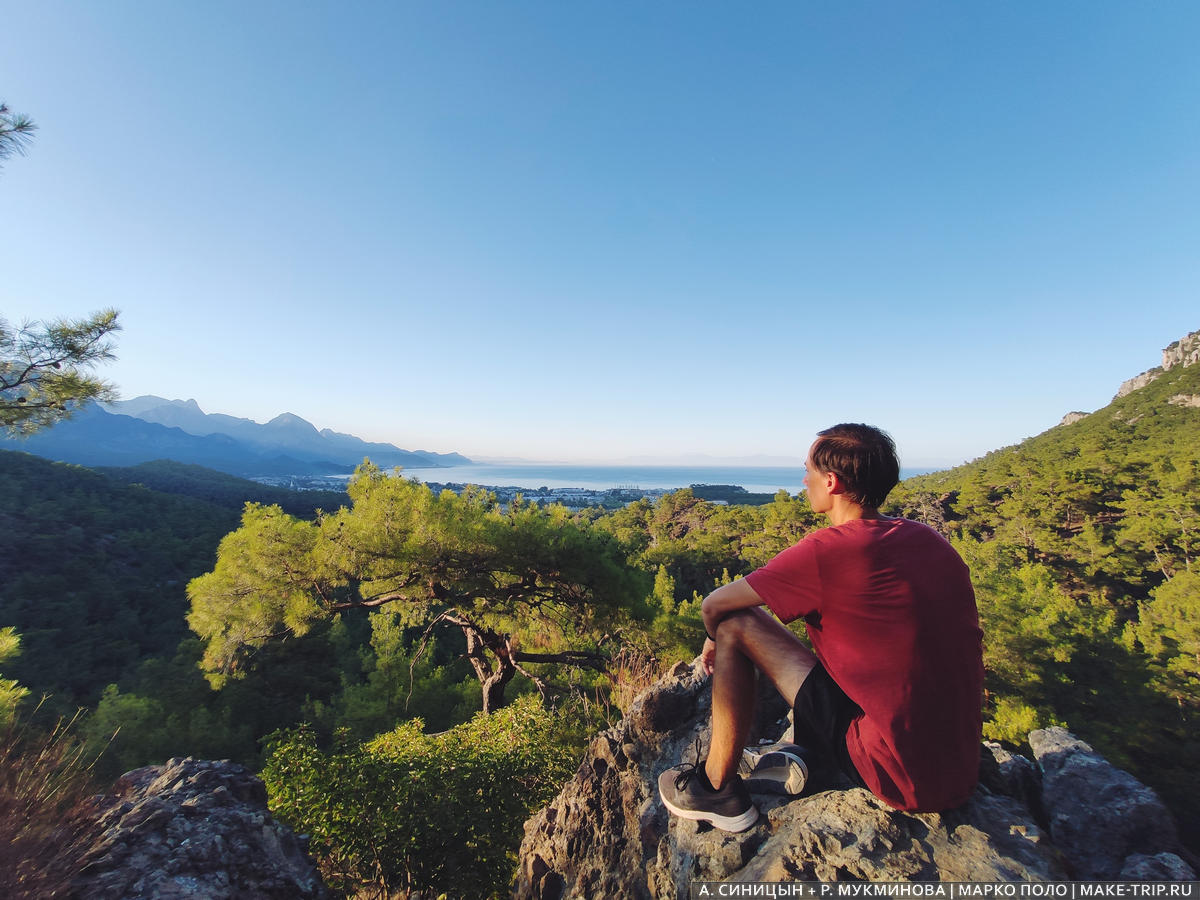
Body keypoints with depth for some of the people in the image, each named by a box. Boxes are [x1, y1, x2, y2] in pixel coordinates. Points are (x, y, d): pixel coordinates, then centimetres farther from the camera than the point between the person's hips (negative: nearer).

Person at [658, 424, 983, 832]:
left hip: (900, 778, -8)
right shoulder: (926, 537, 3)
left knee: (735, 625, -6)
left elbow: (715, 605, -10)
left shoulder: (827, 551, -20)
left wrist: (716, 639, 14)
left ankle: (717, 788, 10)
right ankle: (808, 755, 27)